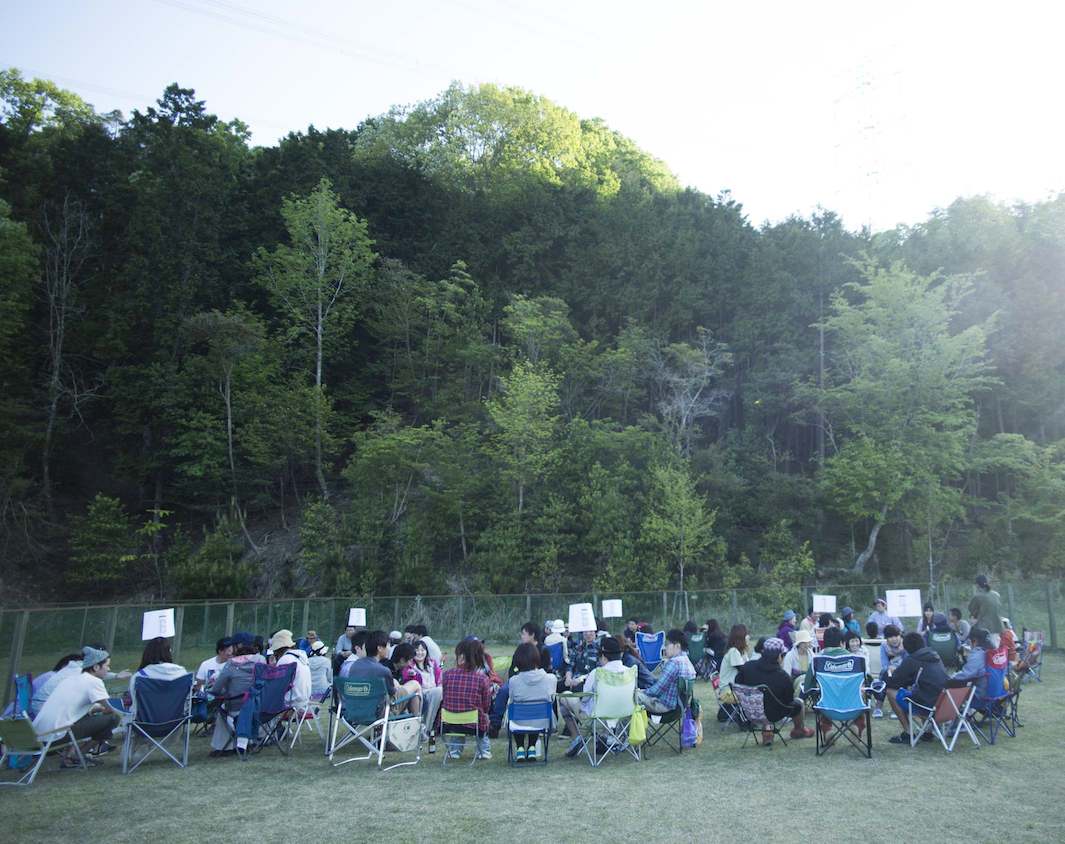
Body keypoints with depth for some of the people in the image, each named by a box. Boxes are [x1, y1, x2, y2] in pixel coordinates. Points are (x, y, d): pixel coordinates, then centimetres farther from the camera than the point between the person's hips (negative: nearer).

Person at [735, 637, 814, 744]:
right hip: (772, 716, -3)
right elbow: (789, 700, -11)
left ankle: (766, 734, 33)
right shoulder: (783, 677, -25)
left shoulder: (747, 666, -15)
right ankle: (799, 730, 47)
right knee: (798, 704, 20)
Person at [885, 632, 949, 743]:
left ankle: (908, 734, 6)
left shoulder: (911, 660, -7)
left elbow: (893, 682, -1)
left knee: (892, 692, 4)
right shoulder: (935, 656, 14)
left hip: (930, 704, -8)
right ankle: (928, 731, 24)